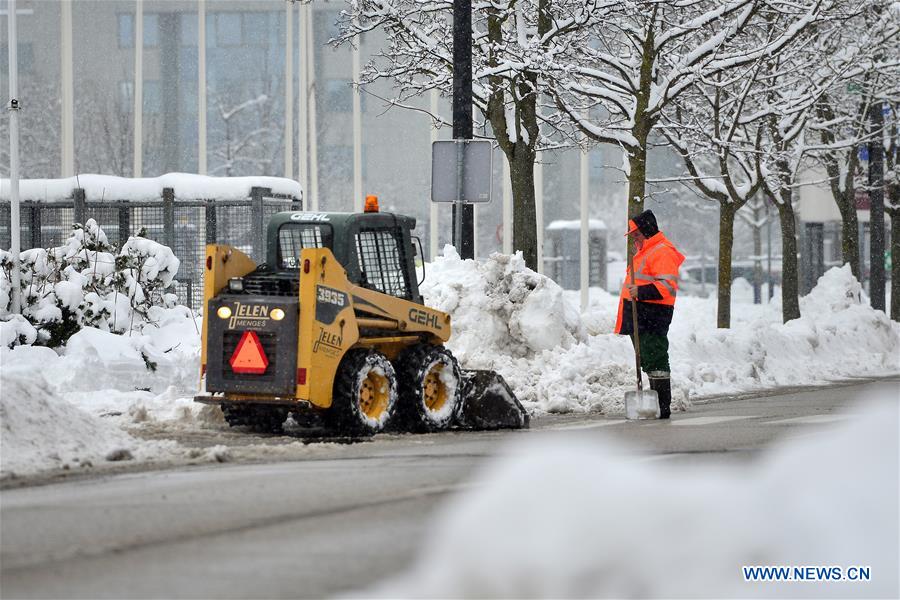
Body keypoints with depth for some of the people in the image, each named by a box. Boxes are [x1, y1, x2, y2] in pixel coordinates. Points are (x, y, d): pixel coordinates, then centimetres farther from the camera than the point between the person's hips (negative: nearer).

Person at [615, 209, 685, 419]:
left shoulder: (662, 252, -11)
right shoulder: (644, 251, 24)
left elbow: (668, 285, -21)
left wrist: (641, 291, -26)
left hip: (653, 316, -11)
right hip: (640, 317, 11)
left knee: (655, 361, -11)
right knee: (648, 362, 13)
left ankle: (664, 406, -12)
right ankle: (657, 404, 18)